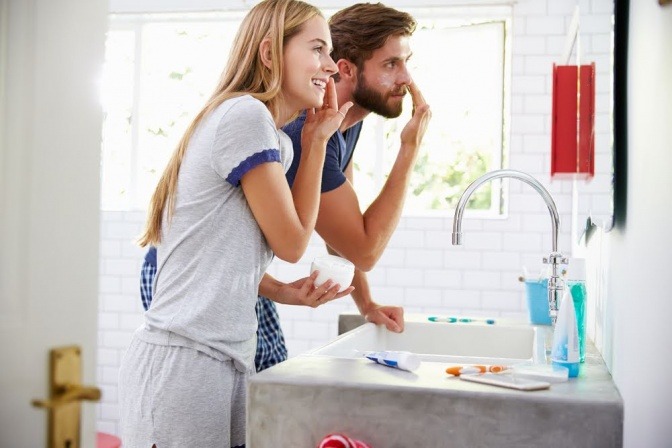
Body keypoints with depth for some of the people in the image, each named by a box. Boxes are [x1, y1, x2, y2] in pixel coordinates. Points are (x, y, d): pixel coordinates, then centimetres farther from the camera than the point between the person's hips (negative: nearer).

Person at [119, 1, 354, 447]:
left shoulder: (274, 138, 15)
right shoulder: (246, 114, -13)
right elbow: (292, 242, -8)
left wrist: (283, 291, 2)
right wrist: (317, 142, -2)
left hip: (224, 360, 9)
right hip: (183, 364, -9)